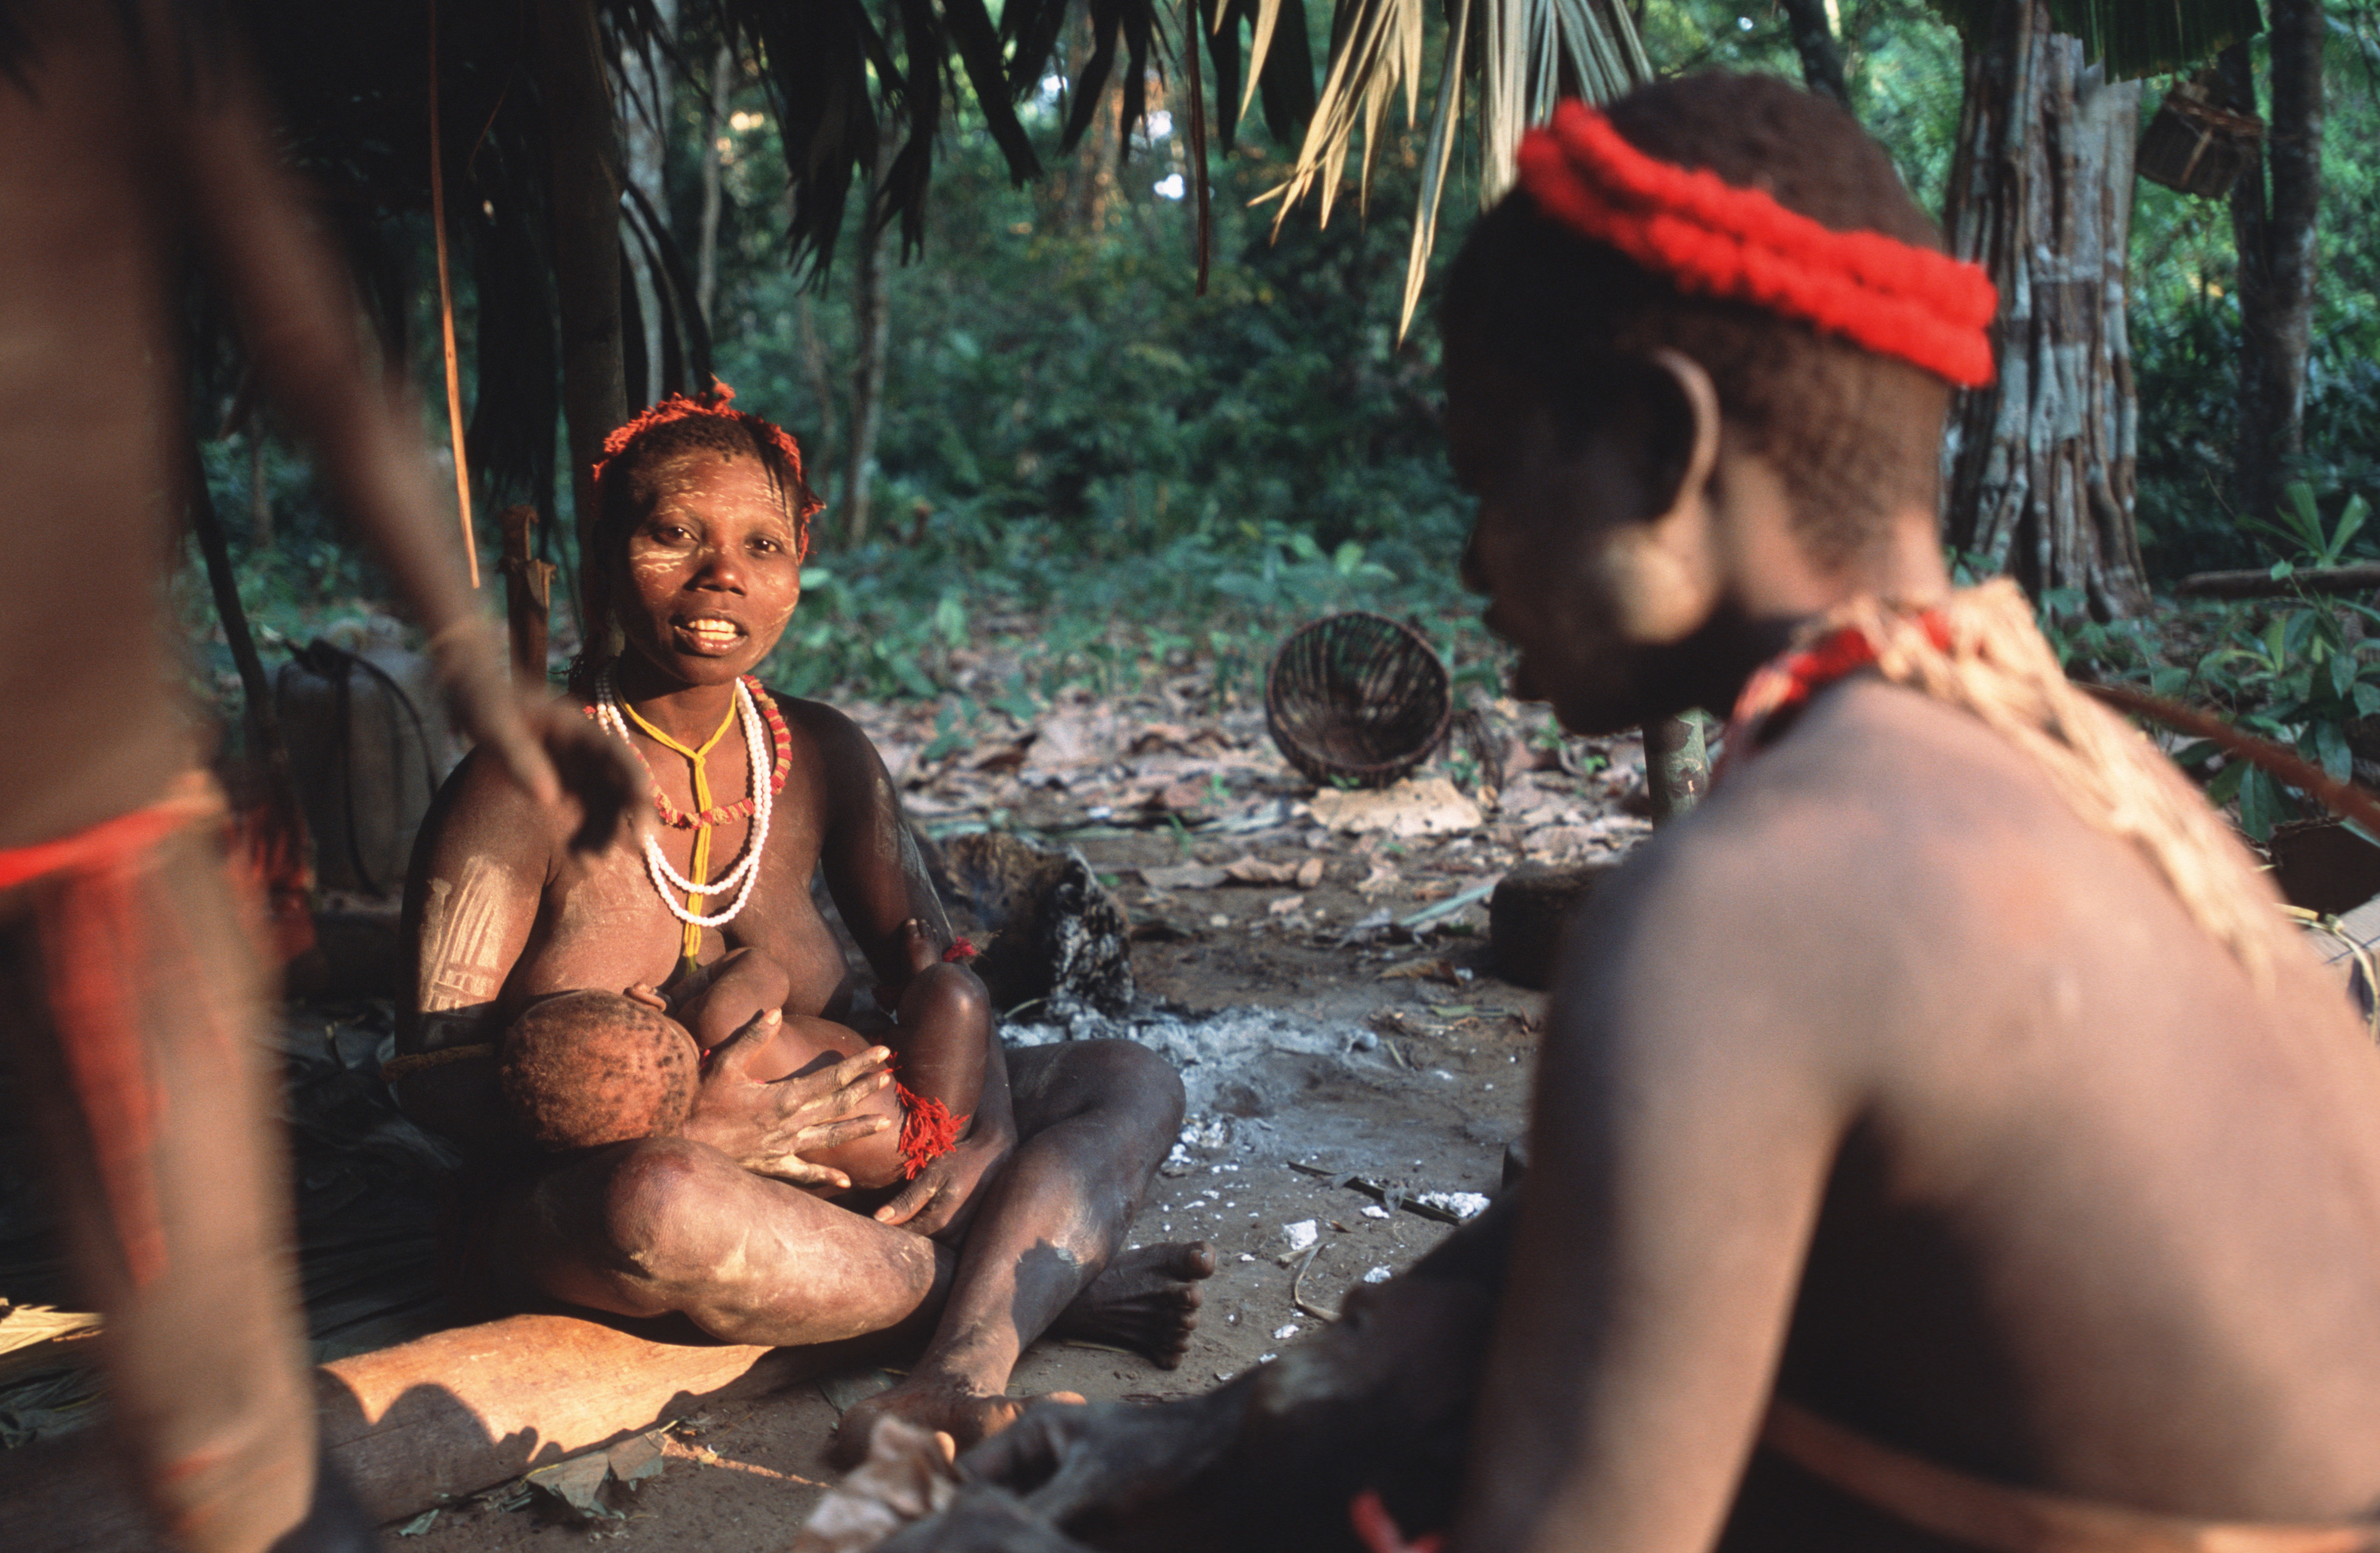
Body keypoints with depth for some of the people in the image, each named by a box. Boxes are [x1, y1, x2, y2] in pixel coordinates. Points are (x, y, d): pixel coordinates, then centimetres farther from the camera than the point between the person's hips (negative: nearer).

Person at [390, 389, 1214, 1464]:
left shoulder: (822, 759, 4)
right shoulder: (524, 791, -11)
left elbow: (932, 969, 8)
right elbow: (430, 1065, -15)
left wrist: (980, 1124, -14)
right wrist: (688, 1131, -29)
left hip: (818, 1175, 6)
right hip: (571, 1208, -5)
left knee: (1133, 1082, -3)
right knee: (659, 1198, -42)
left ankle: (962, 1369, -33)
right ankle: (1036, 1283, -16)